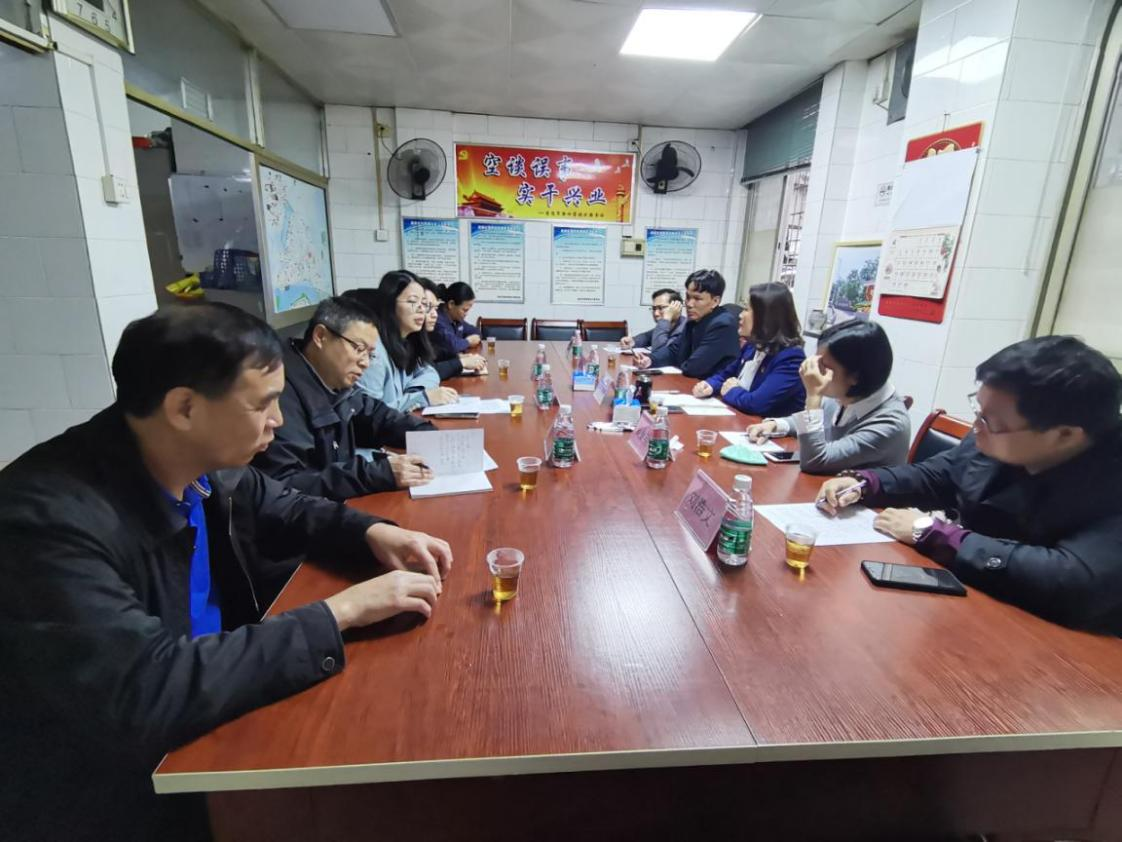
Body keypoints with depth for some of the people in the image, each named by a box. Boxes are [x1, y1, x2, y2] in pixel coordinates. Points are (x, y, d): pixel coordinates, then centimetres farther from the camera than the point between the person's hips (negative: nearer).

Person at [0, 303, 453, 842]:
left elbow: (283, 510, 8)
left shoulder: (204, 461, -10)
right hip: (105, 792, -6)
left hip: (205, 721, 6)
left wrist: (372, 533, -10)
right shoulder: (49, 519, -30)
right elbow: (145, 694, -34)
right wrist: (340, 612, -30)